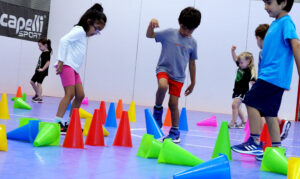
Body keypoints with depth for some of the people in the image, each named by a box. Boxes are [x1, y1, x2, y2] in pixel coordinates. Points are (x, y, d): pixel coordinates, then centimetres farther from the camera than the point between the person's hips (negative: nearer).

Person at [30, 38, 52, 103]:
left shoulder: (47, 53, -13)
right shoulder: (43, 53, 14)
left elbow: (48, 62, -22)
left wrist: (43, 69, -25)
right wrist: (38, 69, 15)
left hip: (42, 72, -10)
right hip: (38, 71, 10)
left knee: (38, 83, -9)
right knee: (32, 81, 14)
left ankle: (39, 98, -4)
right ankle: (37, 94, 25)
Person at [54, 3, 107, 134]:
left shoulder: (84, 35, 23)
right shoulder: (79, 30, -6)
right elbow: (64, 40, -18)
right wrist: (61, 61, -20)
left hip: (74, 68, 10)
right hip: (67, 65, -10)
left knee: (80, 95, 6)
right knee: (70, 93, -18)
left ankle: (70, 123, 12)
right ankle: (58, 122, -21)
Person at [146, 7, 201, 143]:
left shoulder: (192, 43, 6)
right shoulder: (169, 33, 0)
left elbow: (192, 63, 13)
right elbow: (149, 35, 2)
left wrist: (193, 82, 15)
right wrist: (151, 24, -18)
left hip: (178, 76, 2)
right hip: (163, 69, -2)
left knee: (173, 103, -1)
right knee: (163, 86, -34)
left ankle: (174, 132, 17)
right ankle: (158, 109, -5)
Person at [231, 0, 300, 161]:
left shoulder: (286, 23, -8)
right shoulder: (275, 24, 18)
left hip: (273, 76, -9)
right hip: (269, 76, 9)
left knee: (252, 102, -12)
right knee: (269, 113, 9)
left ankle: (255, 142, -6)